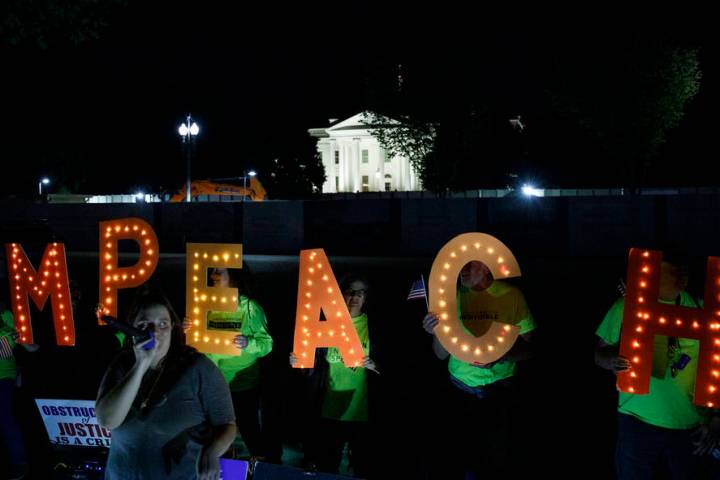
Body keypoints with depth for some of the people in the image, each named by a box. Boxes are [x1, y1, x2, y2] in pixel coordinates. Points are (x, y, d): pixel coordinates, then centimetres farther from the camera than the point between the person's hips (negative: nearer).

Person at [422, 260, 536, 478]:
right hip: (460, 389, 2)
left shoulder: (511, 295, -7)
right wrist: (436, 333, -19)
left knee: (498, 461, 2)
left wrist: (499, 356, -20)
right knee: (460, 455, 8)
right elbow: (442, 354, 2)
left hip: (499, 390, -2)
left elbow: (528, 348, -2)